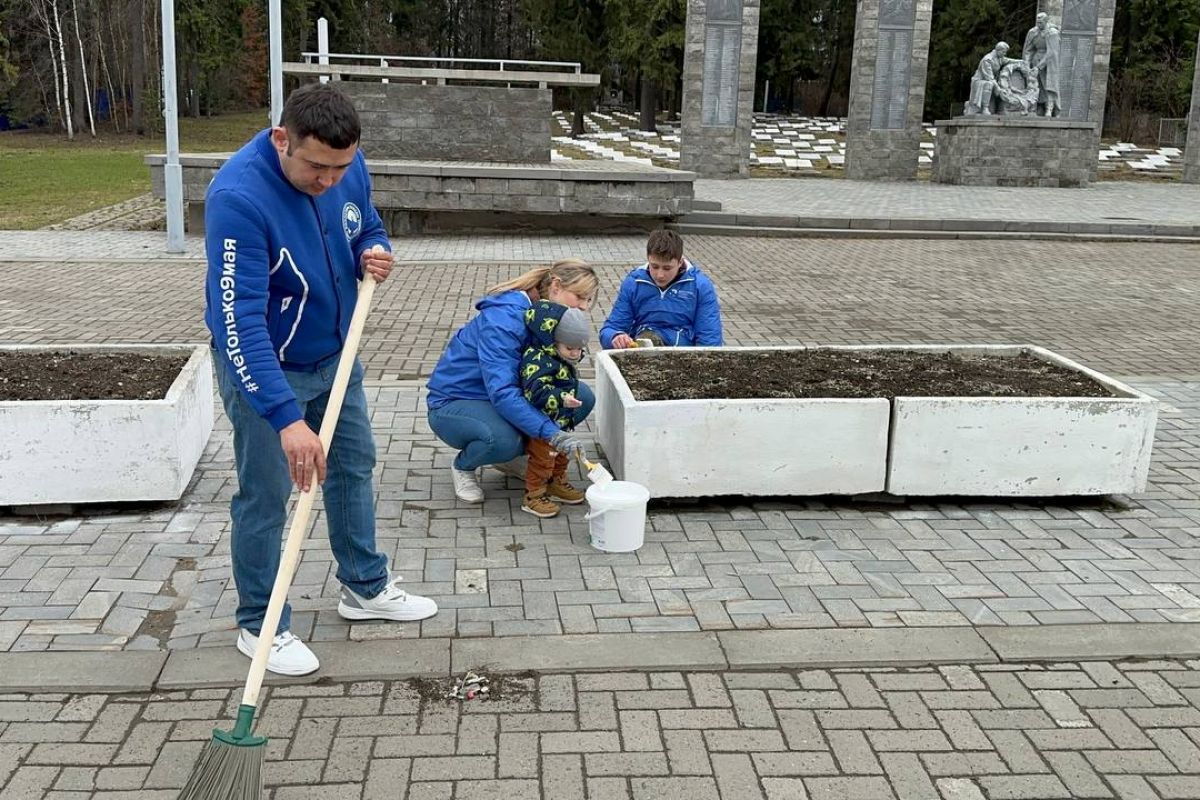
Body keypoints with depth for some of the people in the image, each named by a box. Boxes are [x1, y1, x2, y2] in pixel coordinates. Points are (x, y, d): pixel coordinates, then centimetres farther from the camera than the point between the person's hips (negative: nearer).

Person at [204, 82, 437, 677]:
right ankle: (259, 626, 22)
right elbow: (239, 320, -38)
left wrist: (374, 253, -16)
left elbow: (368, 227, 10)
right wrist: (286, 418, -44)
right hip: (262, 367, -7)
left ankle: (365, 588, 38)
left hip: (336, 355, 7)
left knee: (354, 465, 18)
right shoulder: (239, 196, -33)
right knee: (266, 497, 2)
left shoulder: (347, 167, -12)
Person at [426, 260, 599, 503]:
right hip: (453, 402, -8)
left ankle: (513, 456, 7)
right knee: (503, 439, -39)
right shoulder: (504, 319, -30)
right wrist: (552, 432, -46)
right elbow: (502, 392, -39)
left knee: (583, 398, -11)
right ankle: (463, 466, -3)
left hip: (509, 396, 8)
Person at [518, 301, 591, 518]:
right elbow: (535, 391, -40)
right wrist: (561, 399, -51)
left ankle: (557, 484, 41)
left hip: (561, 422, 9)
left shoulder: (563, 359, 4)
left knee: (561, 454, 23)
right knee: (542, 459, 2)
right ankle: (533, 496, 16)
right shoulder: (537, 360, -28)